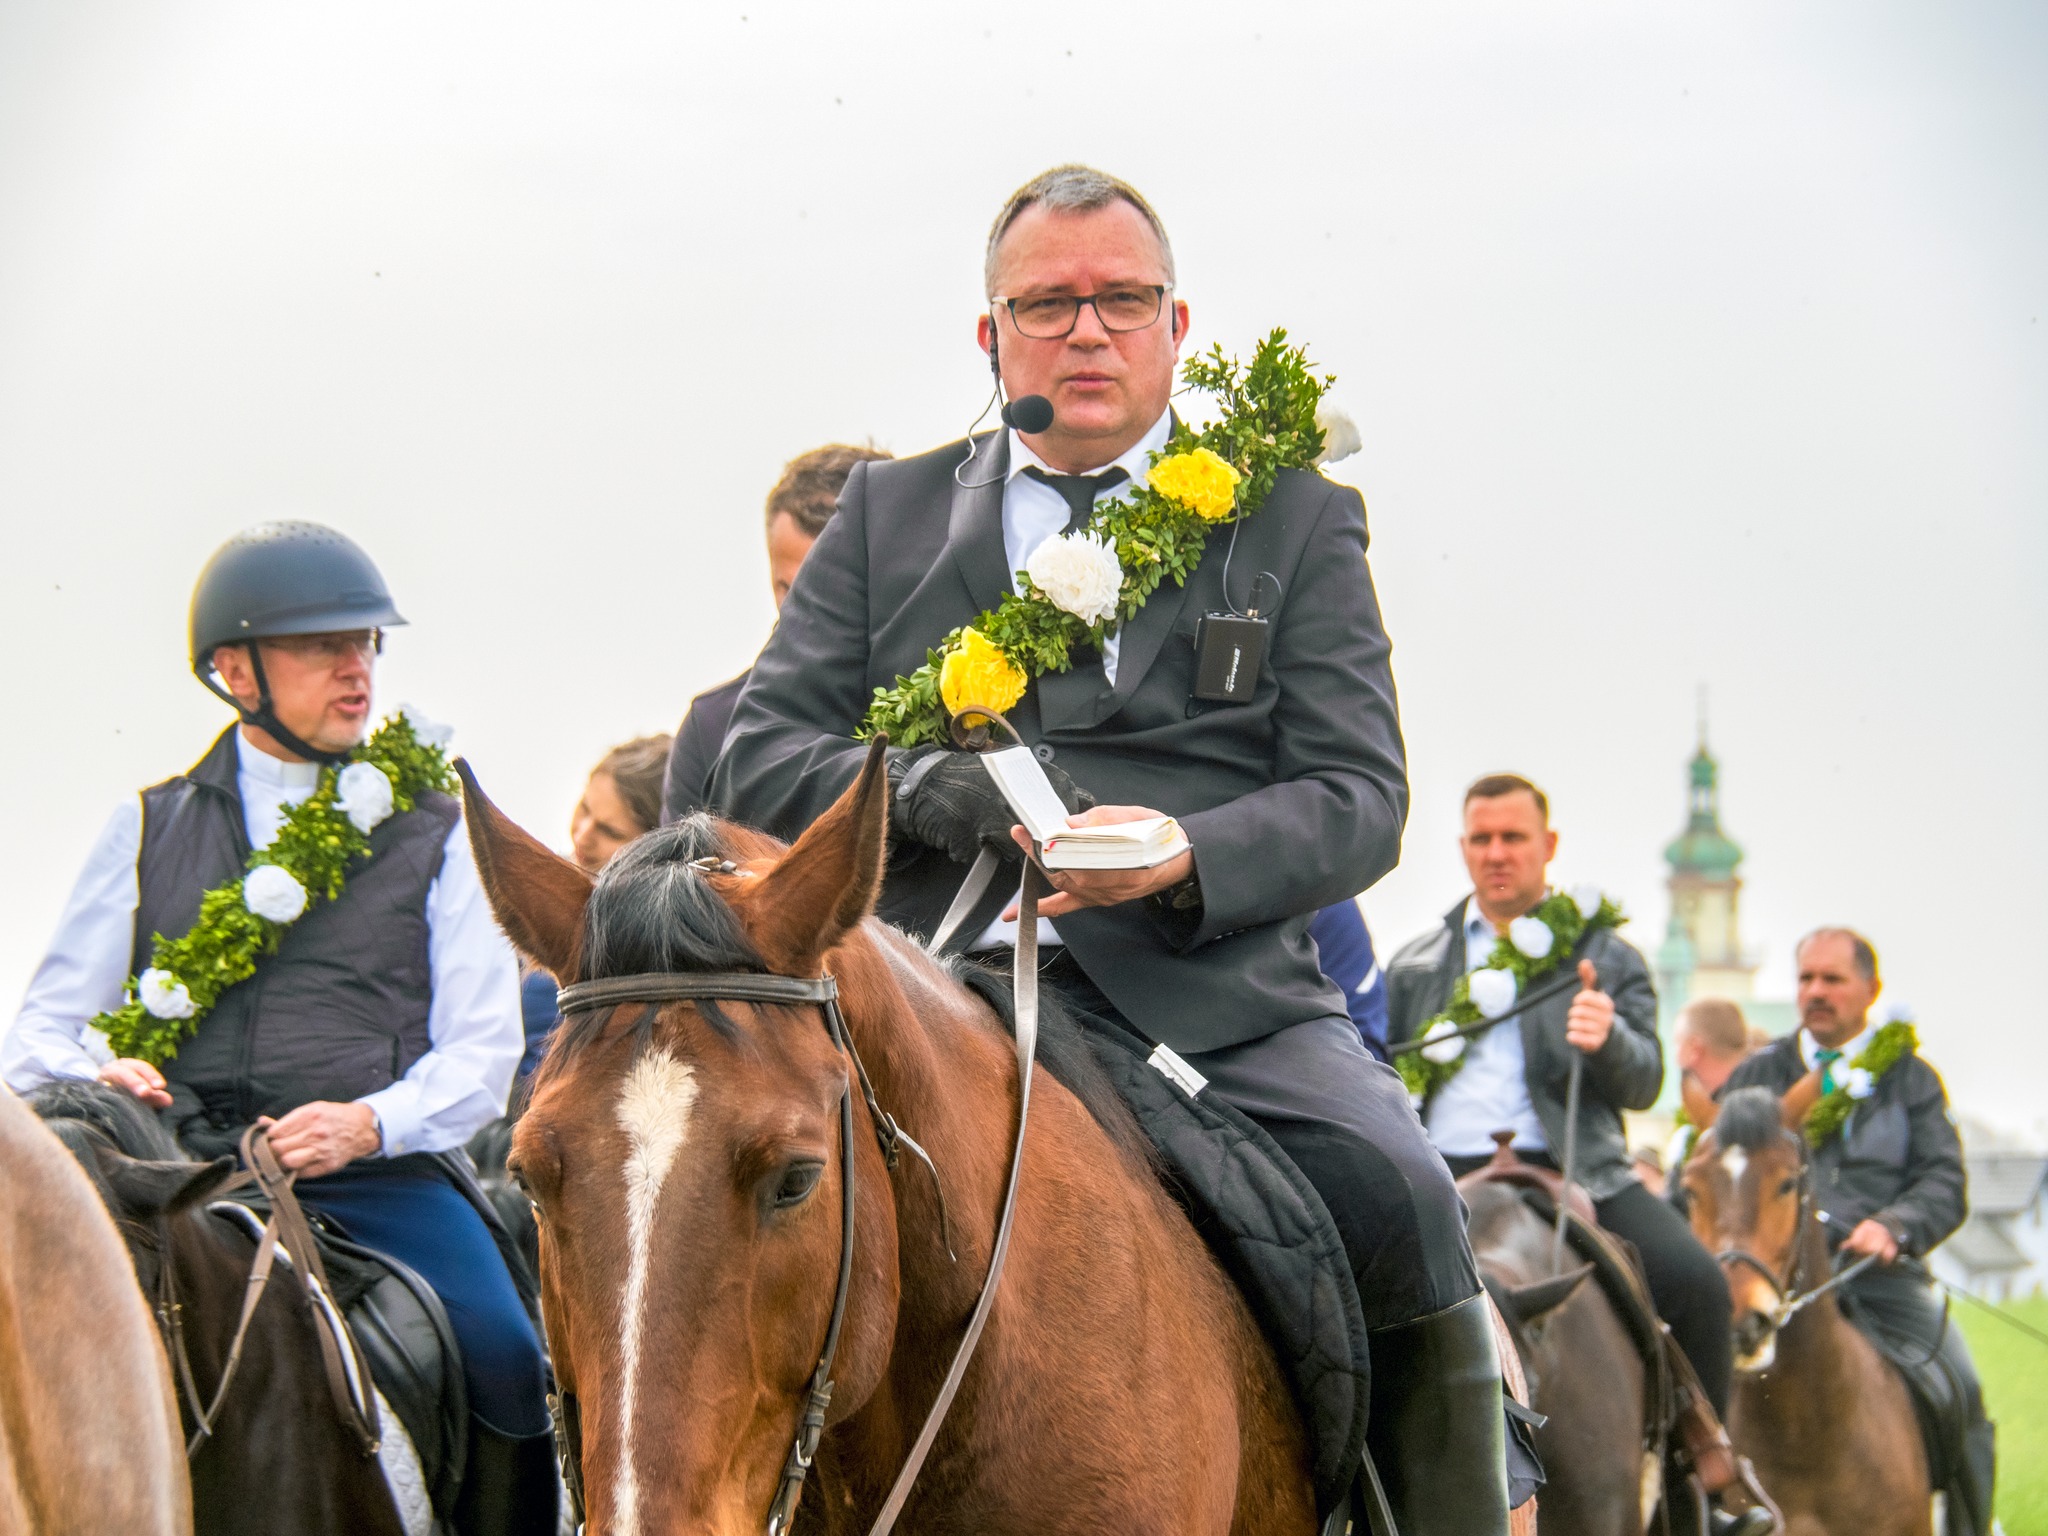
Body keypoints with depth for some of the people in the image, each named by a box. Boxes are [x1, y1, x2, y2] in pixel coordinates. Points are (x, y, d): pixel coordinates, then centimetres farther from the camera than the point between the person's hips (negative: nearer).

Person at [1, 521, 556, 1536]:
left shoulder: (436, 837, 14)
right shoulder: (148, 830, 17)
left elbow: (482, 1054, 7)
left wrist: (370, 1123, -13)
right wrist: (93, 1074, -10)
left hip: (377, 1179, -1)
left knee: (509, 1364, -25)